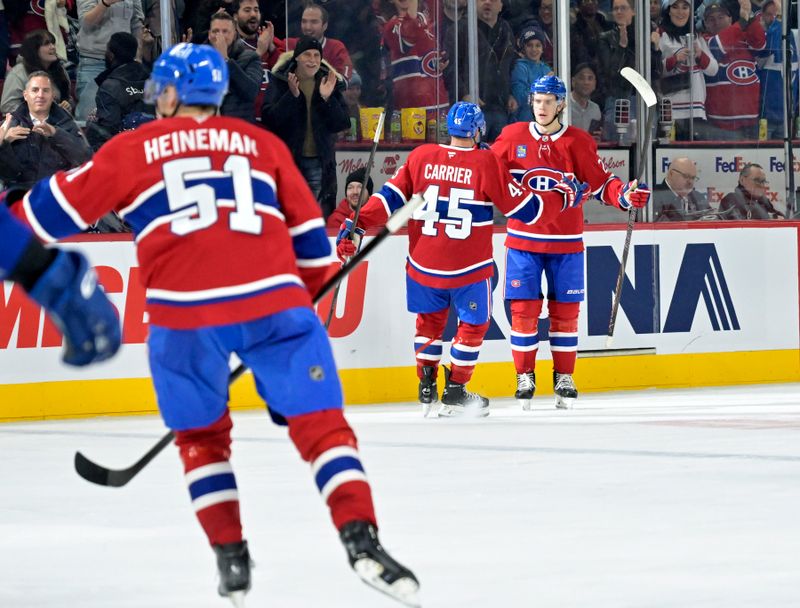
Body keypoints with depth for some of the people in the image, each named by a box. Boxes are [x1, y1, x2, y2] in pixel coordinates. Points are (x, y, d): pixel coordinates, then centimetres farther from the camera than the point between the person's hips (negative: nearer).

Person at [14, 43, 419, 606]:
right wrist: (299, 300, 33)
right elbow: (310, 238, 19)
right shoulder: (263, 144, 18)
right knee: (320, 424, 3)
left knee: (201, 435, 19)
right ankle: (362, 539, -12)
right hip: (273, 302, 0)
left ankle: (231, 558, 14)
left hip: (184, 313, 0)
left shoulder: (133, 149, 12)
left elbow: (57, 208, 15)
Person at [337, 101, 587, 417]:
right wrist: (564, 196, 7)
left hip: (423, 265, 4)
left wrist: (357, 226, 2)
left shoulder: (420, 156, -2)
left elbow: (391, 196, -3)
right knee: (473, 325, 15)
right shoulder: (486, 164, -11)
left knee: (429, 321, 23)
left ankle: (426, 390, 24)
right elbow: (525, 209, -8)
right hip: (469, 269, -4)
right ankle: (454, 394, 14)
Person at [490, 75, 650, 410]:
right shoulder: (512, 137, 1)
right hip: (523, 240, 0)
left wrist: (624, 195, -19)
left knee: (565, 311, 4)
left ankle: (563, 378, 15)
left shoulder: (579, 142, -1)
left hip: (566, 243, 0)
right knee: (524, 309, -3)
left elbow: (600, 182, -1)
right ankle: (525, 377, 8)